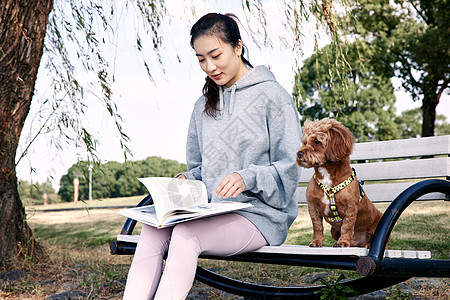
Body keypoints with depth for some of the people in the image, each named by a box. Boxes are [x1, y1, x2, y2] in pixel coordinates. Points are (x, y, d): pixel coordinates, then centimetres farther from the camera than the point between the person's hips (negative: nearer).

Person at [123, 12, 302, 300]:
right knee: (153, 230, -23)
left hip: (260, 214, -5)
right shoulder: (203, 105, 18)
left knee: (186, 234, -31)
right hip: (211, 211, 6)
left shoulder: (272, 95, -1)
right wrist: (187, 179, 0)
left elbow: (289, 167, -5)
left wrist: (248, 178, -22)